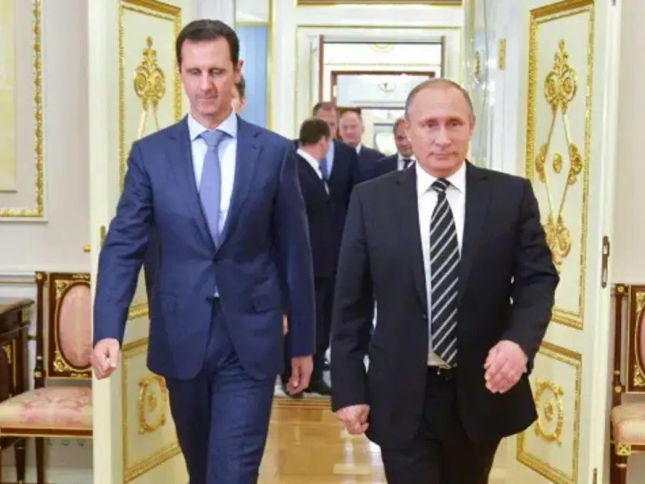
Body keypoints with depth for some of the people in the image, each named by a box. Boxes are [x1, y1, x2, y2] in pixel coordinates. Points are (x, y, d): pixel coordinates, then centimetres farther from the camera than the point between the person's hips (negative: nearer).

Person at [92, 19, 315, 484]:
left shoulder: (276, 152, -1)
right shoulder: (150, 153, 1)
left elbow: (294, 252, 2)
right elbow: (123, 246, -3)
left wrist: (302, 341, 5)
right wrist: (108, 330, -16)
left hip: (251, 337, -2)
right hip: (181, 336, 2)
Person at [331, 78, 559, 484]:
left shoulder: (513, 195, -1)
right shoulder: (371, 199, -2)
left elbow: (538, 278, -1)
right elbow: (350, 301, -1)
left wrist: (519, 341, -21)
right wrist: (349, 389, -3)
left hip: (483, 390, 2)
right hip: (401, 396, -2)